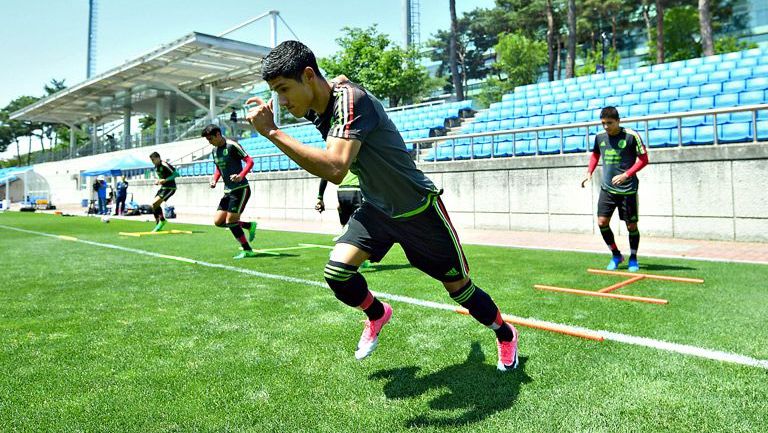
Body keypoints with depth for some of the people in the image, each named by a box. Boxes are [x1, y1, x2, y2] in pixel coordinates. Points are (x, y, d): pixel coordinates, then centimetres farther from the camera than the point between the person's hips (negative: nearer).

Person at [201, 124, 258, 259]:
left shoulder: (232, 145, -12)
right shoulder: (215, 150, 12)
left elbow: (250, 161, -15)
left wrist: (241, 176, -30)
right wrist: (214, 180, 5)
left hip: (241, 189, -9)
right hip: (228, 191, 9)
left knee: (230, 221, -10)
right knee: (218, 221, 4)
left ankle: (247, 251, 3)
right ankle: (249, 225, 17)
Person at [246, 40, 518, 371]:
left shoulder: (351, 100, -30)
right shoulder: (316, 108, -4)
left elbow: (335, 170, -44)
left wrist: (272, 132, -41)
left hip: (418, 209, -6)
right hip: (376, 209, 6)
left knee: (458, 286, 8)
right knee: (337, 272, -13)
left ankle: (506, 334, 38)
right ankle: (377, 315, 20)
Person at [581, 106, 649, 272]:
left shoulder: (631, 136, -11)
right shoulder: (600, 137, 3)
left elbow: (644, 159, -7)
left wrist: (626, 175, -19)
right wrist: (589, 172, 7)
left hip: (628, 189, -4)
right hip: (607, 188, 4)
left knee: (631, 225, 4)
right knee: (602, 222, -4)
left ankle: (633, 259, 24)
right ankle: (616, 255, 17)